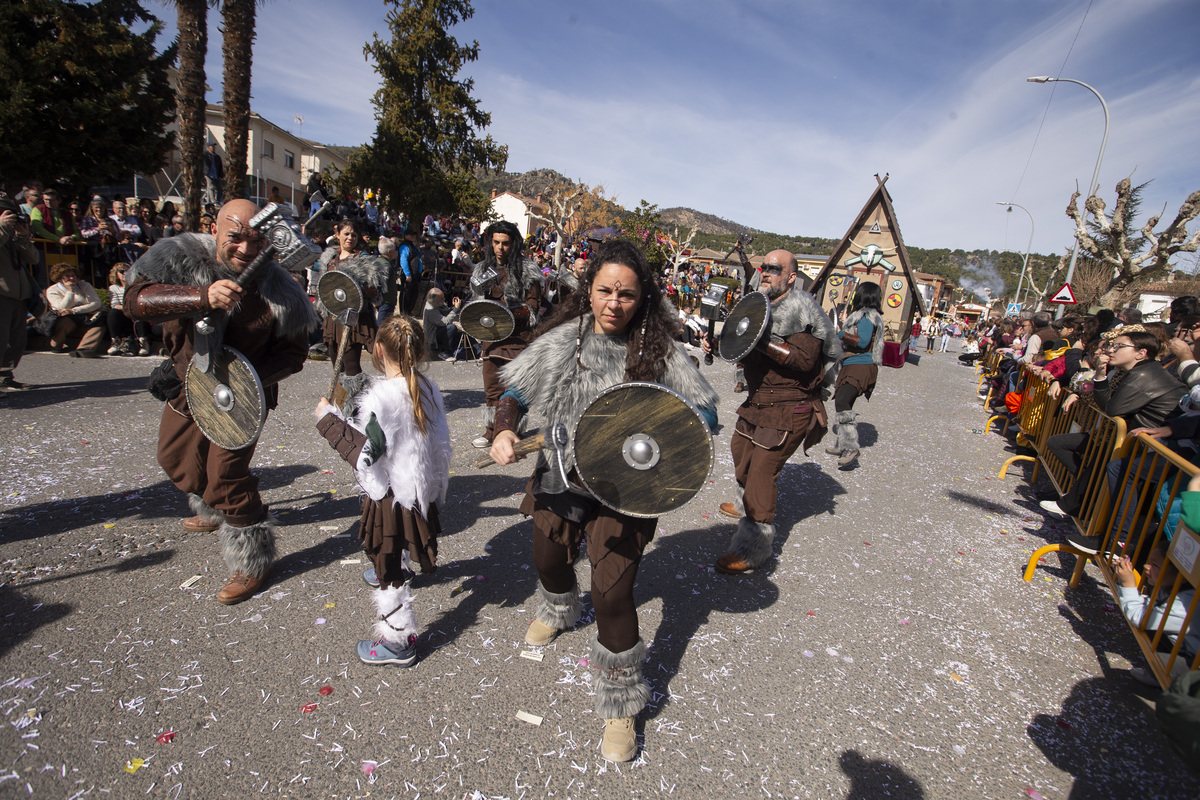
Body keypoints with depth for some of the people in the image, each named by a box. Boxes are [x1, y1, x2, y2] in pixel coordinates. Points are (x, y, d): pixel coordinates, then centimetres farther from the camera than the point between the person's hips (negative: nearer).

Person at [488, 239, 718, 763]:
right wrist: (505, 430, -20)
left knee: (612, 595, -7)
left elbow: (704, 409, -9)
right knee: (549, 560, 26)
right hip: (560, 476, 4)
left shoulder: (658, 349, -13)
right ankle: (557, 611, 66)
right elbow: (517, 390, 0)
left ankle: (620, 706, 20)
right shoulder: (563, 338, -7)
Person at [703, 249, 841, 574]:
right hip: (758, 401, 9)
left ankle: (752, 549, -4)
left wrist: (763, 343, -34)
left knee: (763, 469, -12)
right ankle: (747, 506, 50)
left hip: (790, 407, -9)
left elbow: (805, 358, -27)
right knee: (741, 450, 23)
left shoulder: (801, 307, -15)